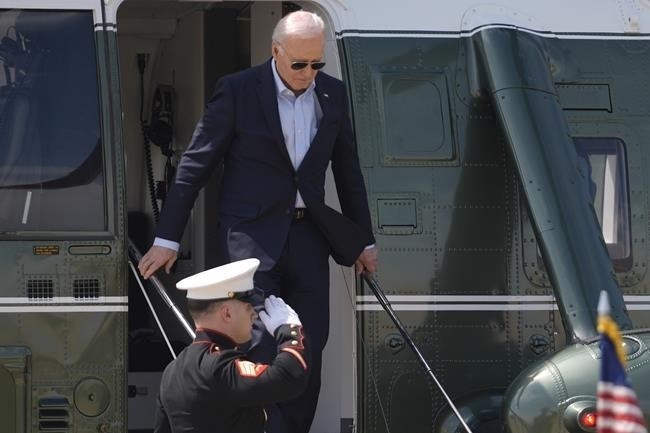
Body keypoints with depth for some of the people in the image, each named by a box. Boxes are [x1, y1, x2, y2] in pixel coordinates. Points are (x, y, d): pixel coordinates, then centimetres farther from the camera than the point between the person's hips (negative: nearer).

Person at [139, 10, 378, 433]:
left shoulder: (333, 93, 6)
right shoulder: (238, 90, -7)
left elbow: (348, 169, 16)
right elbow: (196, 164, -3)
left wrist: (365, 240, 17)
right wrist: (167, 238, -4)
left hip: (308, 235, 4)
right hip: (252, 235, -4)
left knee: (310, 349, 3)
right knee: (261, 348, -10)